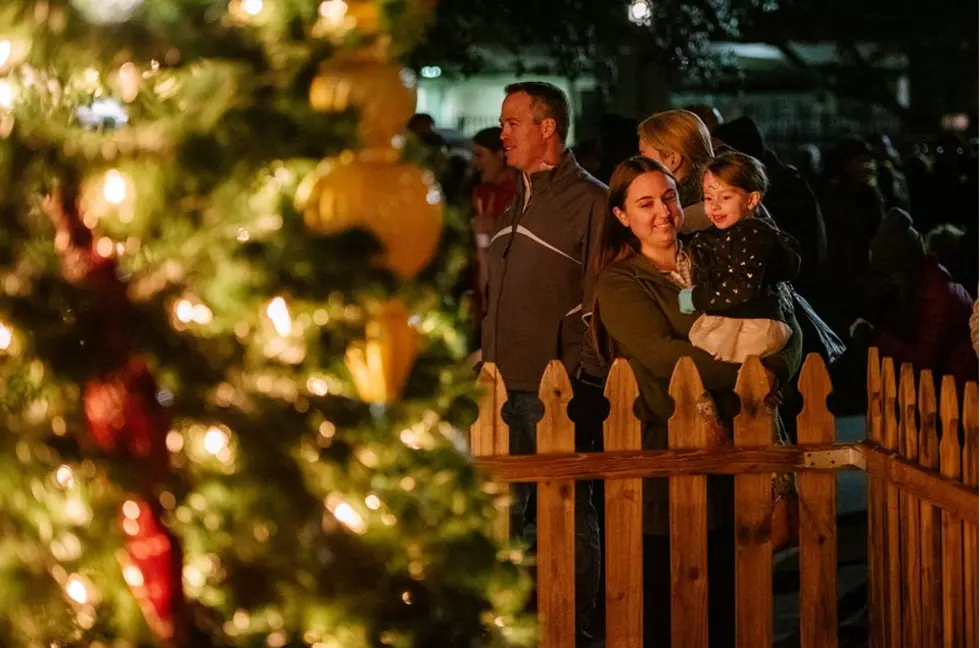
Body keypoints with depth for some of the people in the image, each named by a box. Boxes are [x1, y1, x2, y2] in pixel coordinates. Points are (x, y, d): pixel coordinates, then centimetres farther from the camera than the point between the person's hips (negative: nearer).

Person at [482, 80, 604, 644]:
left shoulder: (589, 200, -8)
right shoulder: (519, 202, 18)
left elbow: (598, 301, -13)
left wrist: (575, 372, -16)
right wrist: (489, 357, 19)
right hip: (506, 386, 8)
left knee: (568, 512, -1)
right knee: (508, 513, 12)